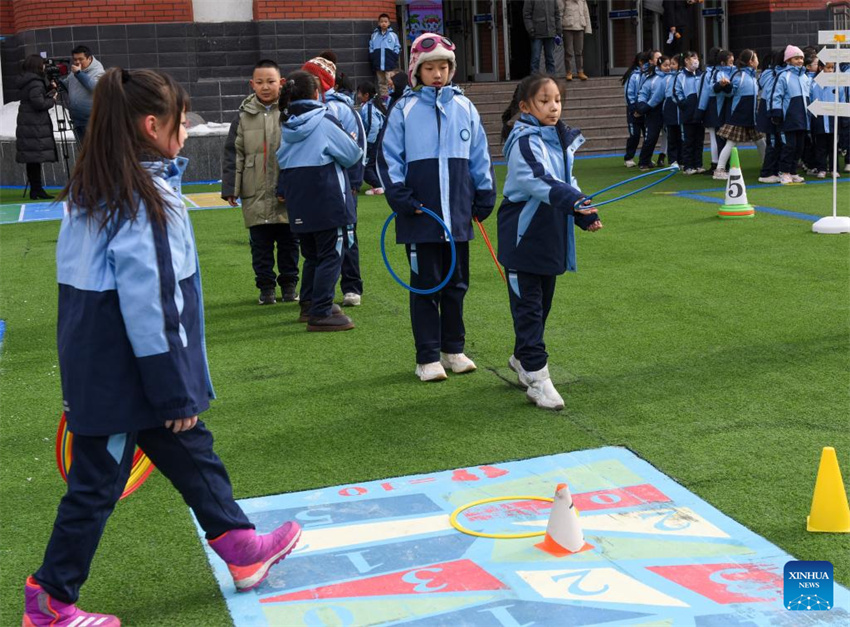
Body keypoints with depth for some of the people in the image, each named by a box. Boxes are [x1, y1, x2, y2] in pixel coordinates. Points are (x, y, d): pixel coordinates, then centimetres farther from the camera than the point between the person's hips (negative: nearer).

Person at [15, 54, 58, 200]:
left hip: (26, 125, 9)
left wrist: (50, 89, 11)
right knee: (36, 156, -7)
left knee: (32, 158, 10)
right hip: (35, 126, -9)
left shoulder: (25, 82, 15)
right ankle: (37, 190, -7)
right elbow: (39, 103, -20)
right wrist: (52, 100, -5)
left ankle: (34, 189, 13)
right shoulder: (35, 82, -14)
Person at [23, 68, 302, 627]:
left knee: (191, 450, 18)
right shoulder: (143, 199, -22)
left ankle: (242, 548, 31)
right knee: (97, 482, 5)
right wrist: (174, 392, -17)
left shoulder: (95, 188, 6)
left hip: (98, 364, 9)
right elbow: (147, 304, -24)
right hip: (123, 371, -9)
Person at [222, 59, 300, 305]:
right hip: (256, 195, 1)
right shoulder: (244, 115, 5)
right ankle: (266, 286, 17)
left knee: (289, 242, 9)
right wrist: (230, 188, 0)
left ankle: (289, 284, 22)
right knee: (260, 244, 6)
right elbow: (233, 154, 6)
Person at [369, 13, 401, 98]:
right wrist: (373, 59, 2)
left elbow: (397, 48, 5)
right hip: (378, 65, 3)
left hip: (390, 64, -3)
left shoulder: (393, 35, 3)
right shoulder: (374, 35, 8)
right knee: (381, 83, 10)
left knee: (390, 83, -9)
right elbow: (371, 48, 12)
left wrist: (393, 58, -6)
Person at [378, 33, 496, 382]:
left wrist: (485, 197, 9)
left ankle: (453, 349, 25)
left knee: (457, 283, 11)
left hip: (458, 213, 3)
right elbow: (389, 158, -1)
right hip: (420, 214, -3)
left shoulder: (464, 107, 8)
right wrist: (402, 198, -10)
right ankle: (428, 358, 10)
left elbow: (480, 156, 13)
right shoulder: (404, 109, -1)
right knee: (425, 284, 2)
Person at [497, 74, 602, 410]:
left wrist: (585, 215, 6)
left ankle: (522, 357, 37)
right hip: (525, 237, -8)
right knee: (528, 307, -3)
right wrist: (574, 201, -43)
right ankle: (536, 377, 0)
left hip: (552, 236, 8)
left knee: (543, 303, 18)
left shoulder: (561, 139, 10)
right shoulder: (525, 141, -15)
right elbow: (538, 180, -31)